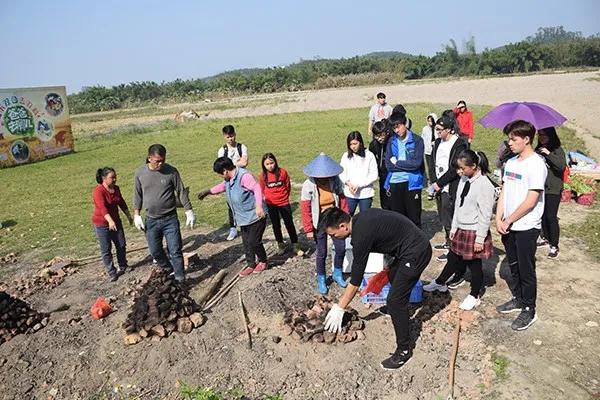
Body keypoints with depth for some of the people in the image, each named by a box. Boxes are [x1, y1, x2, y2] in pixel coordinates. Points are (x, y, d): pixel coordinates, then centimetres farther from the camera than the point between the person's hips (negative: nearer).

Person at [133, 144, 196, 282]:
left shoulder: (171, 171, -8)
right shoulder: (140, 174, -2)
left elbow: (181, 192, -4)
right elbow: (137, 196, 7)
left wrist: (189, 211, -6)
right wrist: (136, 215, 4)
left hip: (170, 219, -3)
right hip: (151, 220, 3)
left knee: (175, 251, -1)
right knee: (155, 251, 12)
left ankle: (180, 279, 10)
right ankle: (169, 271, 35)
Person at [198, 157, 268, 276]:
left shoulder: (244, 176, -23)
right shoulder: (228, 179, 7)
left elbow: (257, 188, -31)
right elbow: (222, 186, 28)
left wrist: (259, 206, -42)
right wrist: (207, 191, 28)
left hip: (256, 216, -9)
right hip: (243, 217, 9)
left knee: (254, 242, -5)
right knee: (246, 242, 12)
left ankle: (263, 261, 19)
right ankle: (251, 265, 25)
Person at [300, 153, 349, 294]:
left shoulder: (335, 181, -10)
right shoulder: (309, 185, -18)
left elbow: (342, 200, 2)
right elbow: (305, 209, -13)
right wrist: (308, 229, -12)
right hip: (319, 224, -3)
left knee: (341, 249, 7)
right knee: (322, 253, 7)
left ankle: (338, 274, 32)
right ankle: (321, 280, 28)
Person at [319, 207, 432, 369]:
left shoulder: (362, 234, -24)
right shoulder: (360, 218, 2)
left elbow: (356, 279, -18)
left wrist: (339, 308, -9)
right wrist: (392, 264, 25)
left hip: (416, 252, -10)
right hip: (417, 243, 10)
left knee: (395, 300, -7)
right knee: (393, 276, 31)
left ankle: (404, 350, 6)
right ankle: (398, 309, 56)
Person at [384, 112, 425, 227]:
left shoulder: (417, 140, -4)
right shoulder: (391, 141, 7)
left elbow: (417, 163, -14)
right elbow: (388, 164, -1)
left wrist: (397, 163, -7)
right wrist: (407, 165, -11)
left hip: (411, 183, -3)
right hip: (394, 183, 3)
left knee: (414, 216, 5)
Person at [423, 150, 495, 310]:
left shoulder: (484, 185, -20)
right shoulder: (464, 180, 4)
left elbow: (485, 215, -18)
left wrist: (480, 239, -16)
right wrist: (454, 228, 14)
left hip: (474, 232, -7)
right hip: (461, 230, 7)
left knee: (474, 264, 8)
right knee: (453, 258, 21)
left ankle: (474, 297, 25)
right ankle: (440, 283, 38)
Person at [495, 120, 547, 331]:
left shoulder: (536, 165, -16)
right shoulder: (511, 163, 7)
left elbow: (530, 201, -19)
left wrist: (508, 220, -11)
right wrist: (499, 219, -1)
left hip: (527, 227, -7)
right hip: (509, 226, 7)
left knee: (526, 270, 4)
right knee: (513, 266, 19)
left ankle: (529, 311, 19)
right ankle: (518, 299, 37)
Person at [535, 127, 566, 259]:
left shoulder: (557, 150, -9)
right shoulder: (538, 150, 8)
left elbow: (562, 166, -24)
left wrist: (549, 154, -27)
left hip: (553, 189, -6)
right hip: (540, 187, 6)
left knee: (551, 217, -5)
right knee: (542, 214, 14)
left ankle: (554, 246, 2)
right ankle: (545, 238, 31)